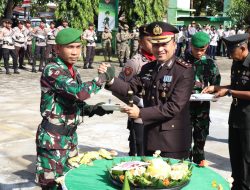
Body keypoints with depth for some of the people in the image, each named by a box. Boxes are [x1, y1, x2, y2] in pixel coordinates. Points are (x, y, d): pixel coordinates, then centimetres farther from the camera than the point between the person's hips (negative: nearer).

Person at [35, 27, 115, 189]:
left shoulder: (73, 71, 8)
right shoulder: (52, 70, -18)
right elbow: (79, 92, -33)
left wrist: (93, 109, -2)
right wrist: (104, 77, -21)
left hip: (70, 136, 8)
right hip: (53, 138, -8)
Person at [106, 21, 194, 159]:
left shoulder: (185, 71, -13)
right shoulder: (147, 68, 8)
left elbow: (175, 106, -20)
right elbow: (130, 88, 2)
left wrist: (141, 113, -21)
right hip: (150, 138, 6)